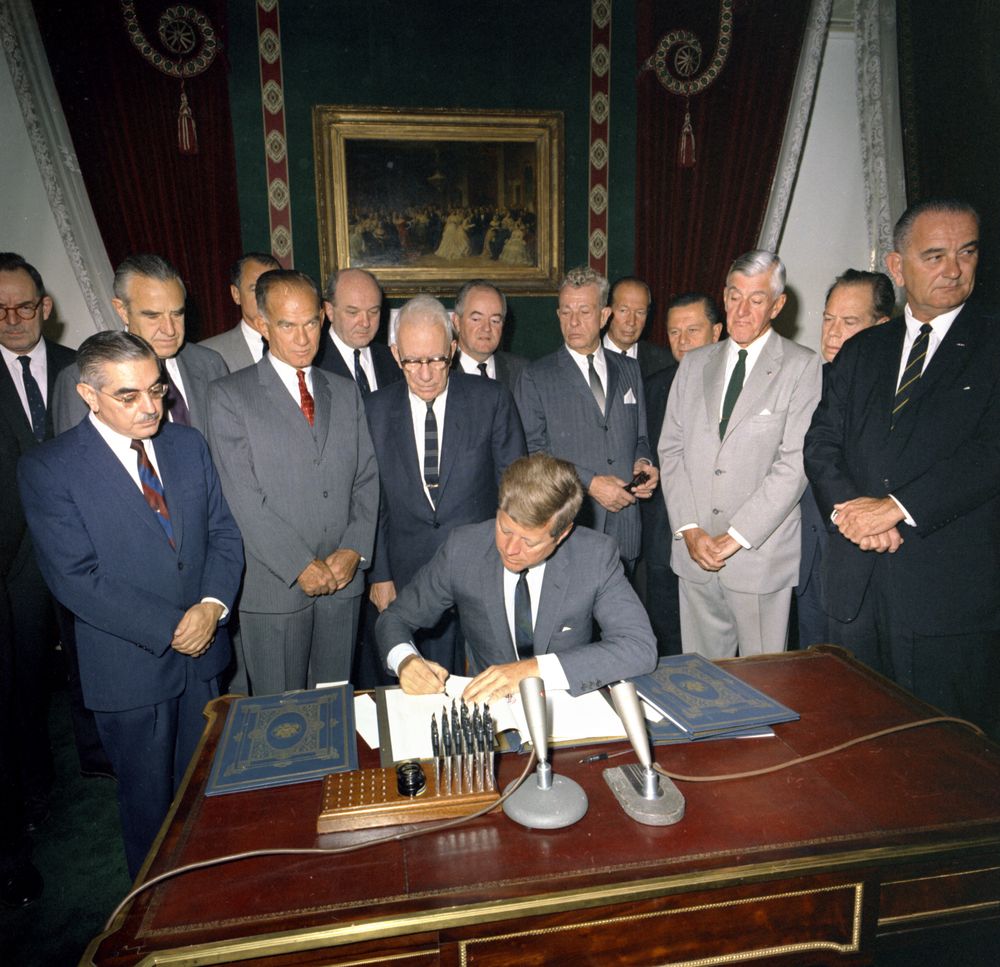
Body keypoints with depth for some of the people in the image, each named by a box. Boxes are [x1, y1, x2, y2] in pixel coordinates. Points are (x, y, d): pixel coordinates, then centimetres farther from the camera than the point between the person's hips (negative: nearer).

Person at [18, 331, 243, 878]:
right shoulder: (47, 469, -13)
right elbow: (77, 579, -18)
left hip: (202, 650, 4)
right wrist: (169, 629, -19)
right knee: (148, 800, 17)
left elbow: (223, 532, 2)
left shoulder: (188, 445, 1)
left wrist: (213, 605, -15)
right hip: (130, 666, -4)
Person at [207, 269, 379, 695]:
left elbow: (367, 480, 8)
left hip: (342, 580, 4)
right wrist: (300, 565, -14)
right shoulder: (229, 395, -3)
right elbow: (243, 496, -10)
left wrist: (354, 550, -5)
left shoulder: (346, 392, 11)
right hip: (273, 586, -3)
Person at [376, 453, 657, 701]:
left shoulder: (597, 555, -14)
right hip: (485, 704, 2)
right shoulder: (462, 549, -11)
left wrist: (537, 669, -29)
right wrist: (405, 660, -22)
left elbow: (641, 648, -20)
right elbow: (395, 618, 1)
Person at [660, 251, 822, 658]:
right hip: (694, 549, 4)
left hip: (761, 554, -3)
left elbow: (795, 462, -11)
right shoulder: (694, 363, 11)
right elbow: (671, 449, 7)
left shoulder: (803, 367, -3)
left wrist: (737, 536, -14)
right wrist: (689, 529, -4)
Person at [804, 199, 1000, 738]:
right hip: (857, 585, 4)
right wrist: (848, 506, -13)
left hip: (953, 590, -3)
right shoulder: (861, 351, 12)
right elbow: (821, 442, 5)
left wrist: (896, 506, -18)